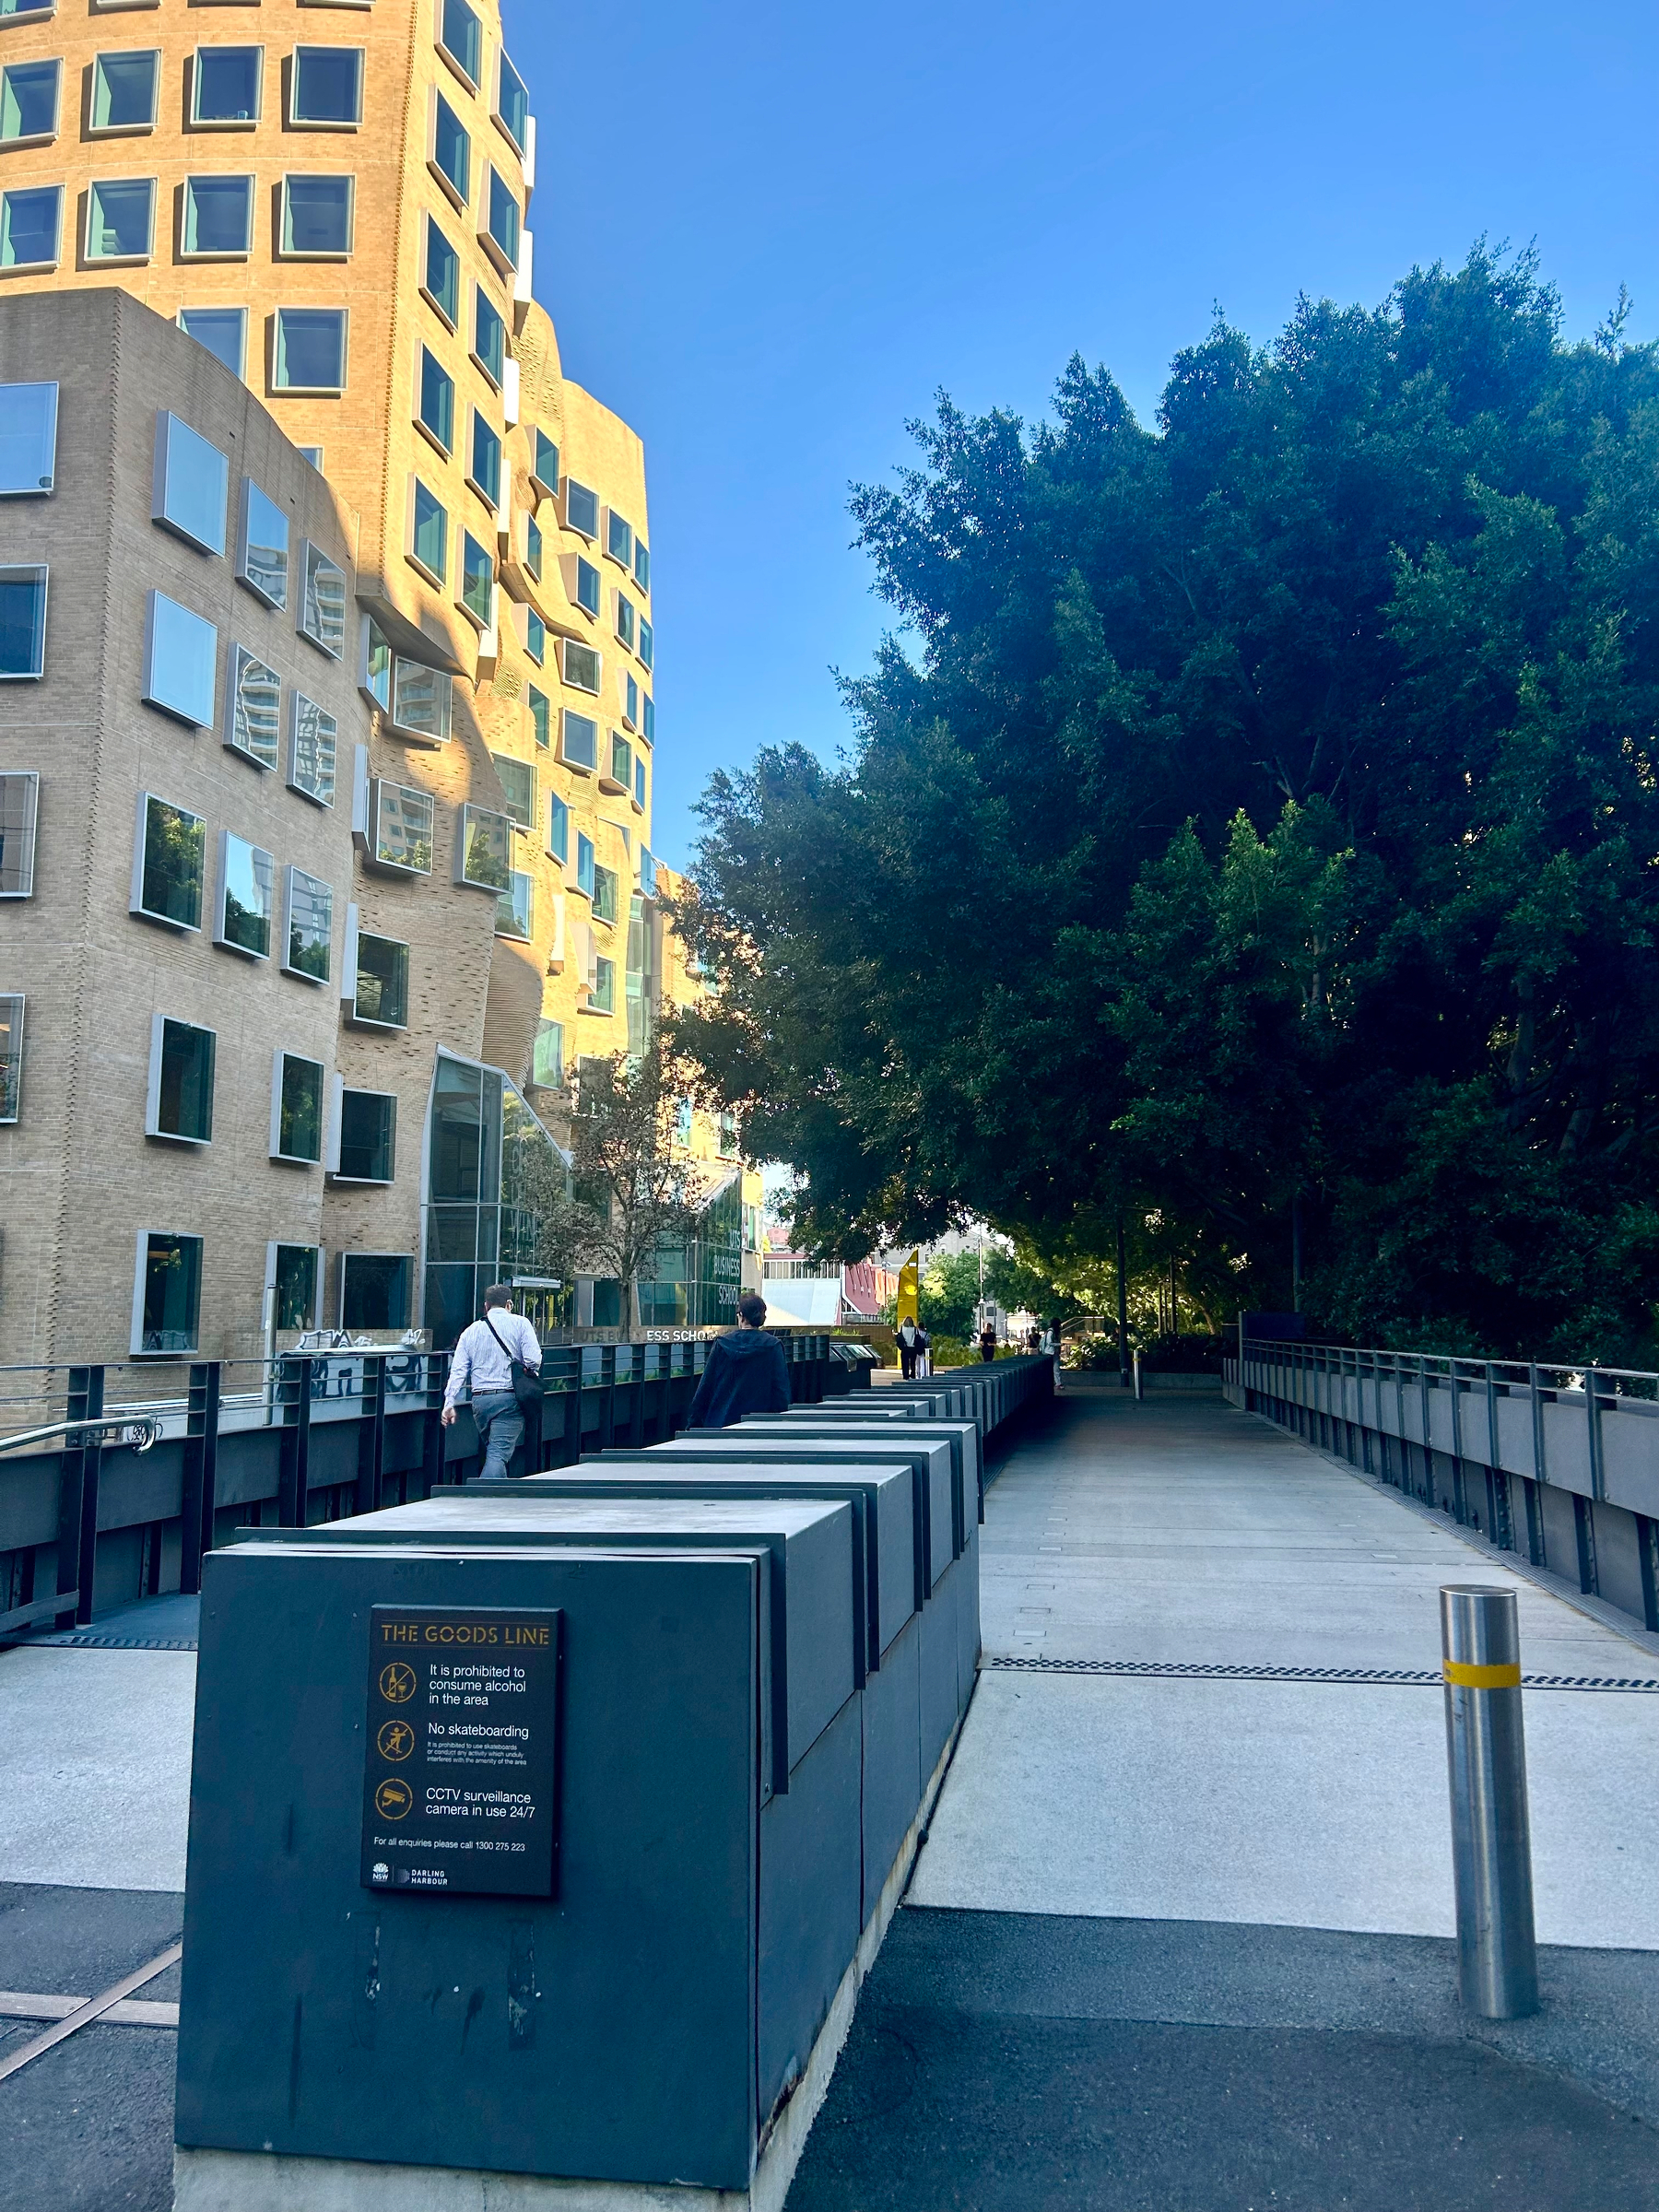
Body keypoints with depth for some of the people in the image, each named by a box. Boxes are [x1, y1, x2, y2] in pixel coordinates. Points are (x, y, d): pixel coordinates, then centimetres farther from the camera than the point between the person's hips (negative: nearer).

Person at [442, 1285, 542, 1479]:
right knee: (499, 1454, -10)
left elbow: (458, 1370, 6)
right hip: (509, 1398, -4)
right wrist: (530, 1375, 12)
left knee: (492, 1451, 18)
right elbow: (533, 1359, -9)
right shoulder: (520, 1324, 2)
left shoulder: (471, 1330, 13)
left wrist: (449, 1403, 4)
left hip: (479, 1400, 4)